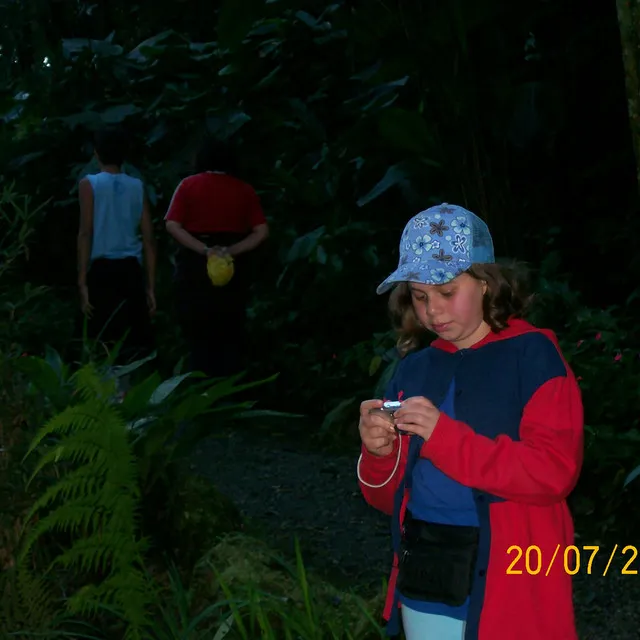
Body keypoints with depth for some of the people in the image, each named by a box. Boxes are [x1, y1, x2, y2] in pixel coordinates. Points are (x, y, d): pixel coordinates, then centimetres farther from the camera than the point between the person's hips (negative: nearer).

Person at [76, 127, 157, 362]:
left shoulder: (89, 184, 4)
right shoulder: (137, 186, 12)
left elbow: (86, 233, -5)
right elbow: (148, 238, 10)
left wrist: (82, 281, -5)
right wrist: (151, 286, 13)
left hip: (102, 269, -3)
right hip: (131, 270, 3)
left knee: (105, 345, -3)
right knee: (137, 344, 6)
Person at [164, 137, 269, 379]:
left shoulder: (189, 185, 3)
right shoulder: (245, 190, 7)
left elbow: (172, 225, -8)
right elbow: (262, 231, -2)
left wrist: (204, 250, -13)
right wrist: (232, 250, -9)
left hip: (195, 265, -1)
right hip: (233, 267, 1)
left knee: (198, 333, 3)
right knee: (232, 334, 7)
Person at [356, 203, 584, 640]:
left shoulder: (532, 354, -6)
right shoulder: (414, 368, 8)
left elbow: (556, 471, -17)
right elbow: (391, 497, 11)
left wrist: (445, 436, -23)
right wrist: (379, 455, -10)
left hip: (508, 586, -5)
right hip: (422, 582, 5)